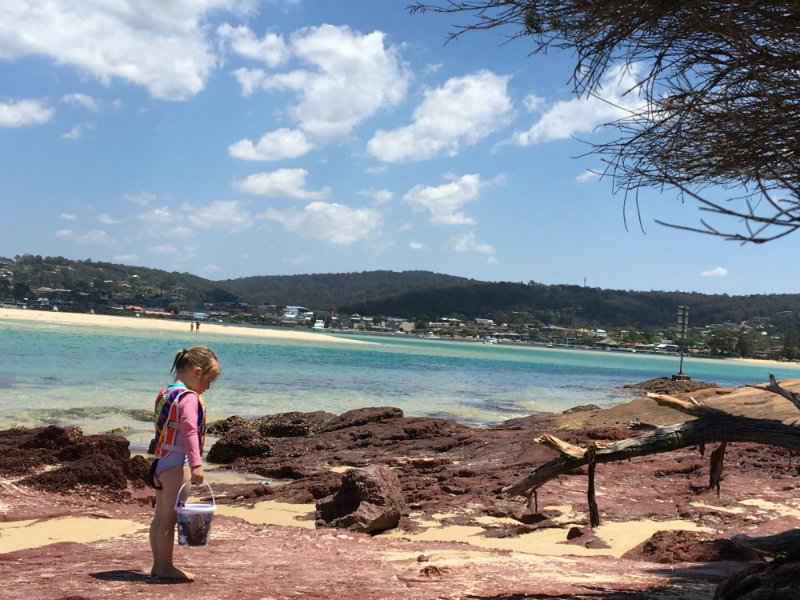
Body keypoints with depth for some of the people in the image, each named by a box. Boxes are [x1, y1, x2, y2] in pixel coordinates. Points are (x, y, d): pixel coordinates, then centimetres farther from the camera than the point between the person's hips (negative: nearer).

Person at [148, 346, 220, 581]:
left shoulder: (165, 393, 15)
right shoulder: (189, 397, -15)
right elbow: (189, 430, -25)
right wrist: (196, 464, -30)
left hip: (160, 463, 10)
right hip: (177, 466, -10)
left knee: (160, 516, 14)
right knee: (170, 517, -3)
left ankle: (158, 565, 23)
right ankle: (166, 567, 4)